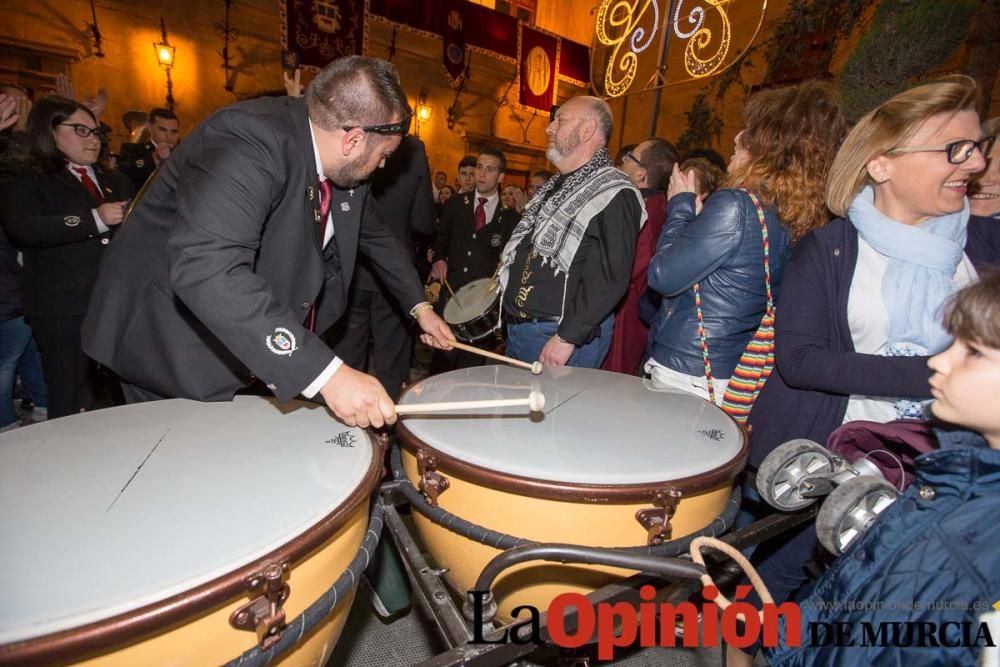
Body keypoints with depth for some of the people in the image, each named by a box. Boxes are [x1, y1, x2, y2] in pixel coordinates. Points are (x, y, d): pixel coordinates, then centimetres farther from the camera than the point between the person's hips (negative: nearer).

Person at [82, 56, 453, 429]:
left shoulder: (345, 166, -4)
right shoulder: (248, 142, -29)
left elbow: (375, 236, 13)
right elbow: (206, 270, -43)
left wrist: (419, 307, 7)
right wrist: (326, 372, -48)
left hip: (265, 346, 7)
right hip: (179, 348, -6)